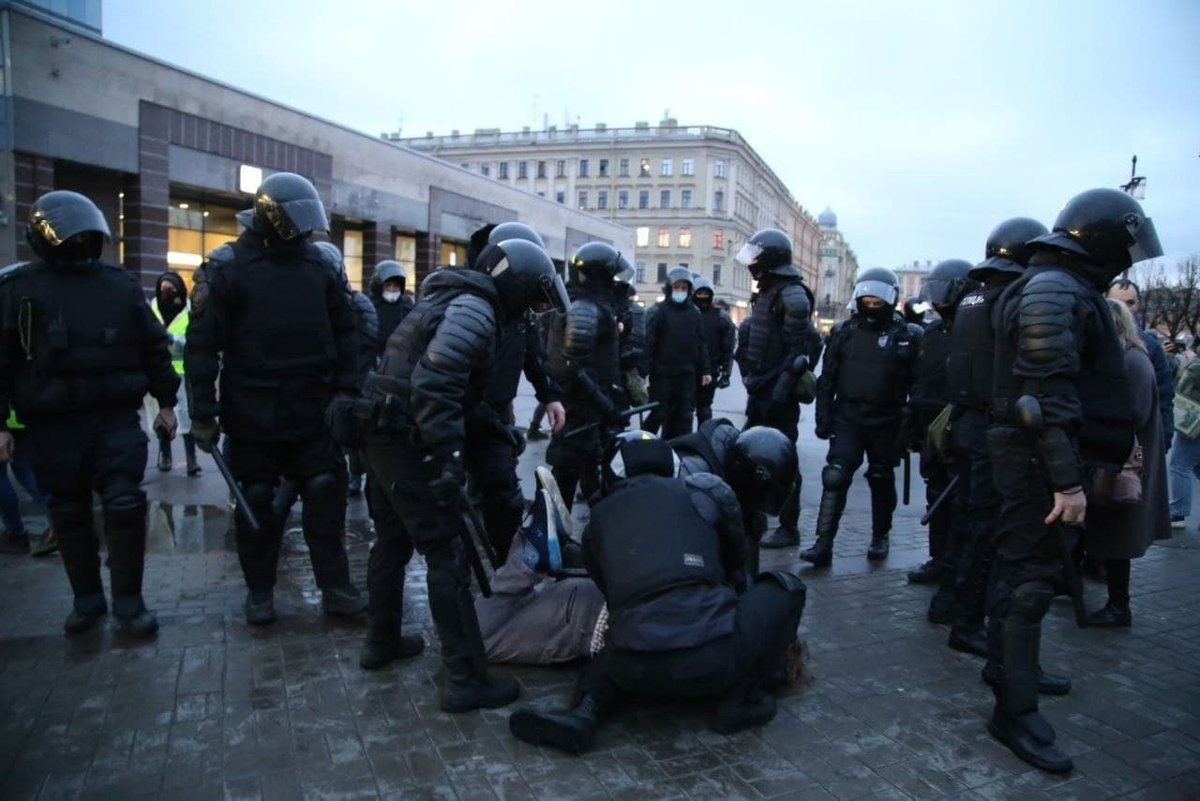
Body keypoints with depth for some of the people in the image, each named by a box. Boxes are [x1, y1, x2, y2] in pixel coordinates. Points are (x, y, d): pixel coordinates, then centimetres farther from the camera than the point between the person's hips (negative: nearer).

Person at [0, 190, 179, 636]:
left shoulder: (120, 284, 7)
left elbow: (154, 347, 12)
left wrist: (165, 402, 10)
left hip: (116, 418, 1)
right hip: (52, 426, 0)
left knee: (125, 506, -3)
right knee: (70, 515, 10)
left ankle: (128, 601, 9)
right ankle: (87, 599, 25)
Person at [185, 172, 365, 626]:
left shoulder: (315, 263, 7)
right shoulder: (227, 266, -7)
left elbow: (343, 330, 12)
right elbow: (203, 344, -8)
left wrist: (346, 387, 4)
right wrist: (203, 412, -11)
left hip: (312, 411, 4)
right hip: (252, 414, -3)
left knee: (326, 496, 5)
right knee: (257, 503, 9)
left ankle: (334, 587, 16)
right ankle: (259, 591, 25)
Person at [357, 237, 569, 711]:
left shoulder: (453, 299, 17)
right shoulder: (475, 309, -14)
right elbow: (434, 385, -26)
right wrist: (449, 454, -26)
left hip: (384, 435, 10)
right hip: (410, 443, -10)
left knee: (393, 539, 22)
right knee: (447, 556, -6)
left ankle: (381, 642, 37)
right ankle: (465, 679, 0)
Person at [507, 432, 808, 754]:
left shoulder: (599, 519, 18)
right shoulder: (707, 491, 14)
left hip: (637, 670, 3)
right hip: (713, 658, -2)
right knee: (786, 588, 23)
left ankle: (585, 710, 9)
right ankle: (743, 698, 13)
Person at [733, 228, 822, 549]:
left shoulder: (791, 296, -14)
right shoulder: (767, 292, 16)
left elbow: (797, 350, -21)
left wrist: (781, 391, -23)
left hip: (778, 392, -10)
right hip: (761, 389, 10)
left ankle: (789, 529, 8)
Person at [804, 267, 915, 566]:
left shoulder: (903, 335, -1)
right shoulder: (844, 332, 4)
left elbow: (916, 383, -1)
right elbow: (827, 379, 5)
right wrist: (824, 418, -1)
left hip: (886, 423, 0)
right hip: (847, 418, 1)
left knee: (882, 481, 13)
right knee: (835, 477, -11)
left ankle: (880, 538, 32)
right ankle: (823, 544, -9)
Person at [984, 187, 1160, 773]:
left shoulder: (1061, 289, 17)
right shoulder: (1055, 291, -16)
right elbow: (1048, 399, -25)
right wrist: (1067, 481, -25)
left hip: (1027, 457, 11)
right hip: (1040, 462, -11)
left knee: (1020, 567, 20)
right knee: (1031, 576, -6)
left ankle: (1007, 665, 36)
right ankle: (1015, 711, 2)